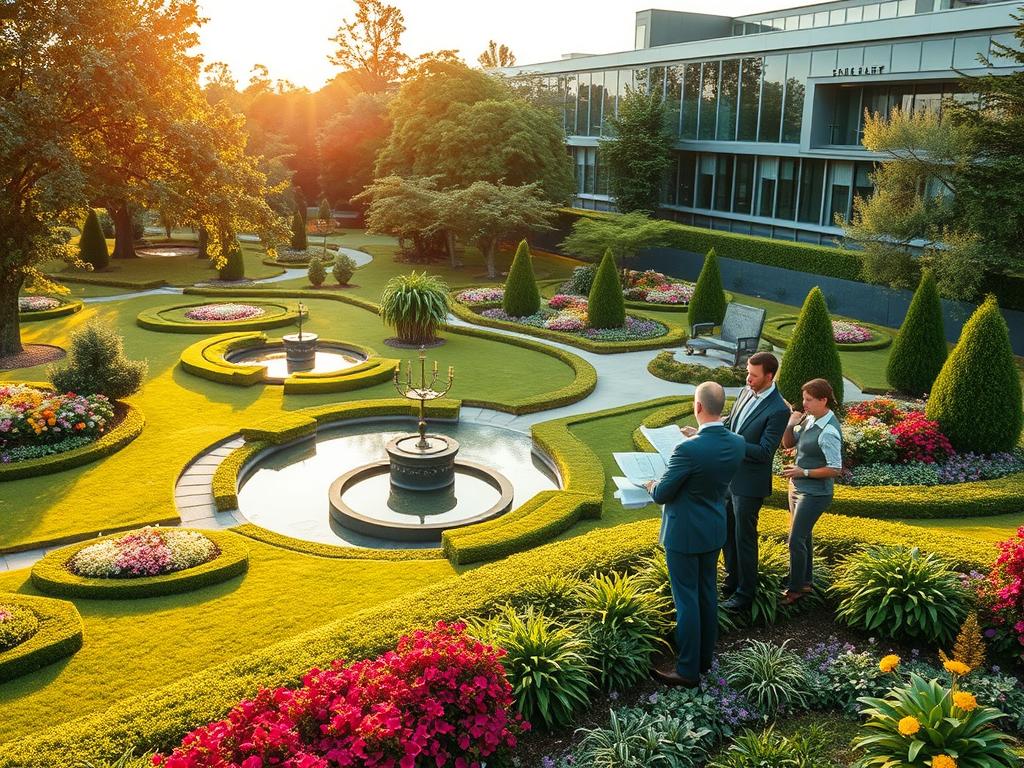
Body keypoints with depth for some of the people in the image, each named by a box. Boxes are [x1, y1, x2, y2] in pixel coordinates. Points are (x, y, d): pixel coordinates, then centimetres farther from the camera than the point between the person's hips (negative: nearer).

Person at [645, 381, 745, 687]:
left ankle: (688, 671, 16)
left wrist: (652, 485, 3)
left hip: (684, 534, -7)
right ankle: (704, 658, 34)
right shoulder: (737, 443, -8)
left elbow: (661, 495, -18)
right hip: (714, 531, 7)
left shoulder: (689, 449, -30)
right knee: (708, 595, 19)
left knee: (687, 601, 4)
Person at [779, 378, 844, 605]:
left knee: (796, 540, -4)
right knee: (803, 536, 20)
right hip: (798, 487, 9)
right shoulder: (809, 419, 0)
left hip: (814, 493, -9)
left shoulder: (828, 432, -25)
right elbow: (788, 444, 10)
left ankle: (795, 588, 12)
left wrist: (803, 472, -22)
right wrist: (791, 425, -8)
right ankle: (806, 581, 35)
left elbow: (835, 470, -22)